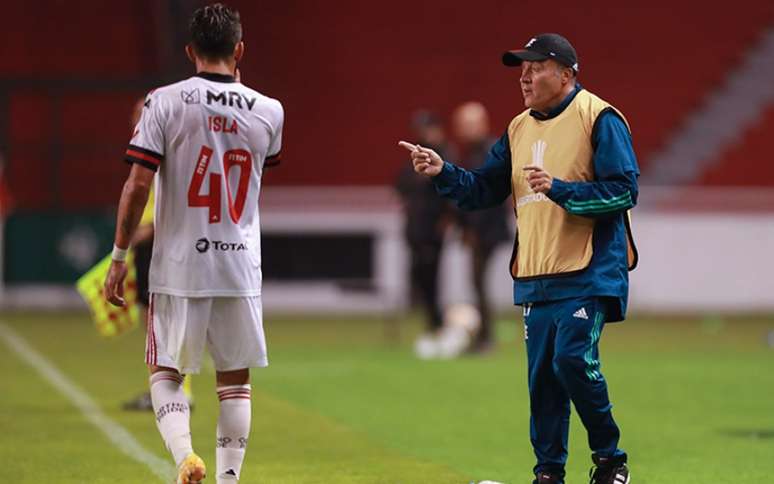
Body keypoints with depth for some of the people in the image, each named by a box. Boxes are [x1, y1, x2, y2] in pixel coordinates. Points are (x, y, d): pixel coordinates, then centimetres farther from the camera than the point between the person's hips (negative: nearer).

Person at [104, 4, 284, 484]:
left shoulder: (166, 103, -8)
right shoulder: (268, 112, 0)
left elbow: (138, 186, -10)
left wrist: (120, 256, -2)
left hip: (179, 266, -2)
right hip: (241, 267, 2)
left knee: (166, 371, 10)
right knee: (236, 379, 11)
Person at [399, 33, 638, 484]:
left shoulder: (599, 118, -6)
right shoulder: (519, 129, 16)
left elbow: (624, 189, -13)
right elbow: (483, 190, 17)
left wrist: (559, 189, -21)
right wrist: (443, 173, 0)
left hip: (589, 273, -7)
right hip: (536, 278, 7)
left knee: (573, 360, -17)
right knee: (541, 375, 5)